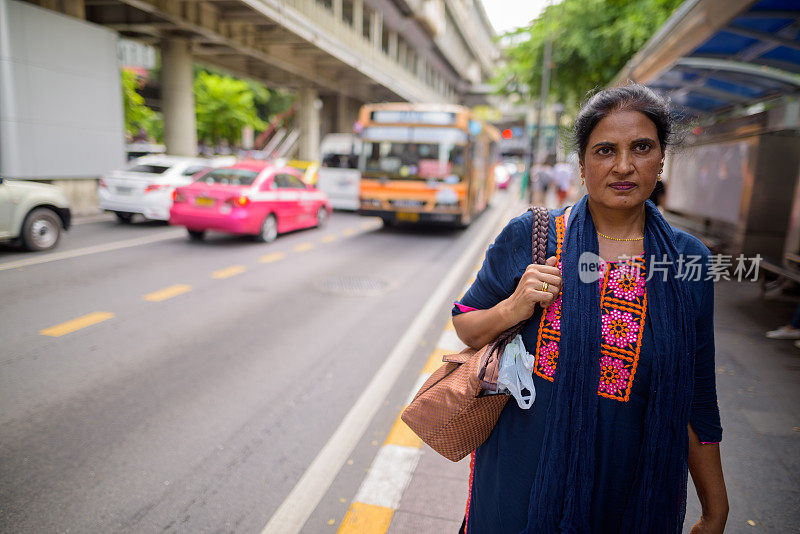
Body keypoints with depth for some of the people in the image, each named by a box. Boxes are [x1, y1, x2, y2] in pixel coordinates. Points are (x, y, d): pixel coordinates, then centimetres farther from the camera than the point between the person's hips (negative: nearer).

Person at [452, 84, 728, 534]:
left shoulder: (689, 259, -4)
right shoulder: (529, 237, -9)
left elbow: (696, 400, 2)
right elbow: (464, 326, -1)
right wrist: (513, 309, -21)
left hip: (635, 495, 2)